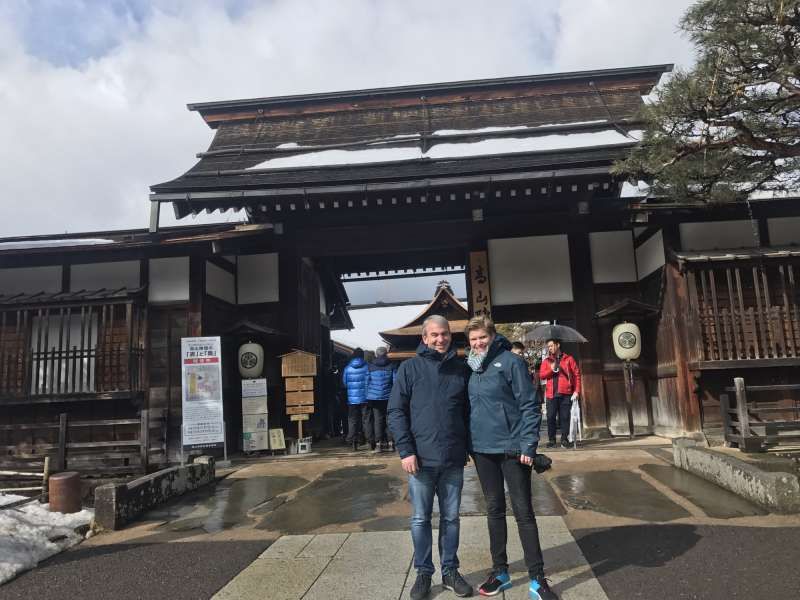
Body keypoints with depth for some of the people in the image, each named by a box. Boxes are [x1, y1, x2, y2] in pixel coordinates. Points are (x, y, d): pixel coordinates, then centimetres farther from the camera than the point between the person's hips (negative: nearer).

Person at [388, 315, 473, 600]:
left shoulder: (461, 369, 5)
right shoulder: (410, 368, -3)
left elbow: (468, 411, 12)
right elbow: (396, 411, -5)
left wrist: (467, 446, 7)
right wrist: (405, 450, -12)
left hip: (453, 460, 2)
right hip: (421, 459, -2)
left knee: (451, 518, 14)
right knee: (420, 520, 9)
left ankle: (450, 571, 29)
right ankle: (423, 572, 26)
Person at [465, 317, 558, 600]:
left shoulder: (511, 362, -9)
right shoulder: (470, 367, 7)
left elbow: (530, 405, -11)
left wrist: (528, 445, -17)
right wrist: (467, 443, 10)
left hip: (512, 449, -5)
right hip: (482, 450, 5)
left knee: (523, 511, 1)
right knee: (494, 509, 15)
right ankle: (499, 571, 28)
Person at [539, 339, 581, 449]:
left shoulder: (568, 359, 9)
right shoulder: (546, 360, 14)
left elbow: (577, 374, 5)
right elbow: (541, 375, 5)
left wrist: (577, 391, -3)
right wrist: (551, 369, -12)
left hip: (565, 394, -1)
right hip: (551, 394, 2)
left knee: (565, 417, 0)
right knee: (551, 417, -1)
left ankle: (564, 439, 9)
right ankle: (551, 440, 8)